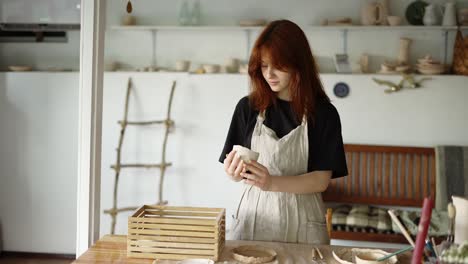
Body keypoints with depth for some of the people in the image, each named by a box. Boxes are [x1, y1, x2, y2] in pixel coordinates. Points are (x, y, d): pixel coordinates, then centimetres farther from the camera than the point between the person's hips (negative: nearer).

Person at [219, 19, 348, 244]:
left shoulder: (323, 113, -7)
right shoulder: (248, 107, -1)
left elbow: (321, 180, -11)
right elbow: (236, 172, 1)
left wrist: (273, 183, -25)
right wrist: (234, 172, -22)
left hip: (301, 221, -1)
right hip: (254, 214, 2)